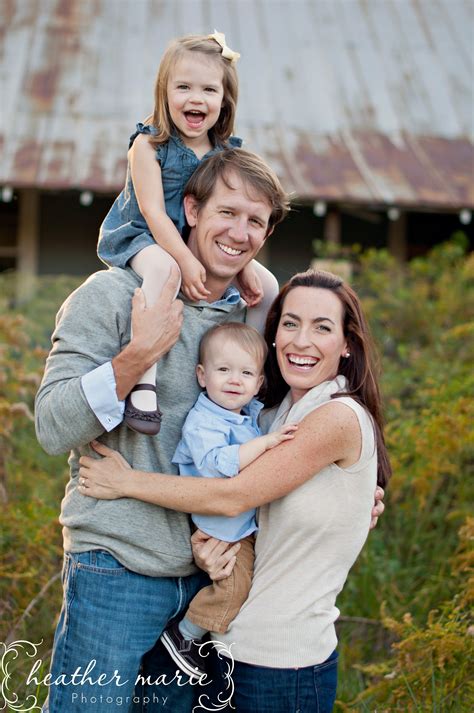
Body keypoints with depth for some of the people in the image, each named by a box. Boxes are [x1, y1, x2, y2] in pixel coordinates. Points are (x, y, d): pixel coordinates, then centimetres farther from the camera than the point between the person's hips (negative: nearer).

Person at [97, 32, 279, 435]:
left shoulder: (228, 153, 0)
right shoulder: (148, 145, -14)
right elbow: (153, 211, -21)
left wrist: (245, 265, -14)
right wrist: (186, 261, -31)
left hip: (202, 244, 6)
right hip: (140, 238, -6)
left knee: (267, 286, -3)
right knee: (162, 268, -41)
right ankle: (144, 383, -42)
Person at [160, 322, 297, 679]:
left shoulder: (252, 413, 6)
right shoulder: (202, 421, -21)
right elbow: (215, 463, -38)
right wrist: (265, 442, -36)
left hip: (250, 525, 9)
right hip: (217, 529, -9)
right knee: (234, 584, -17)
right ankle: (184, 635, 4)